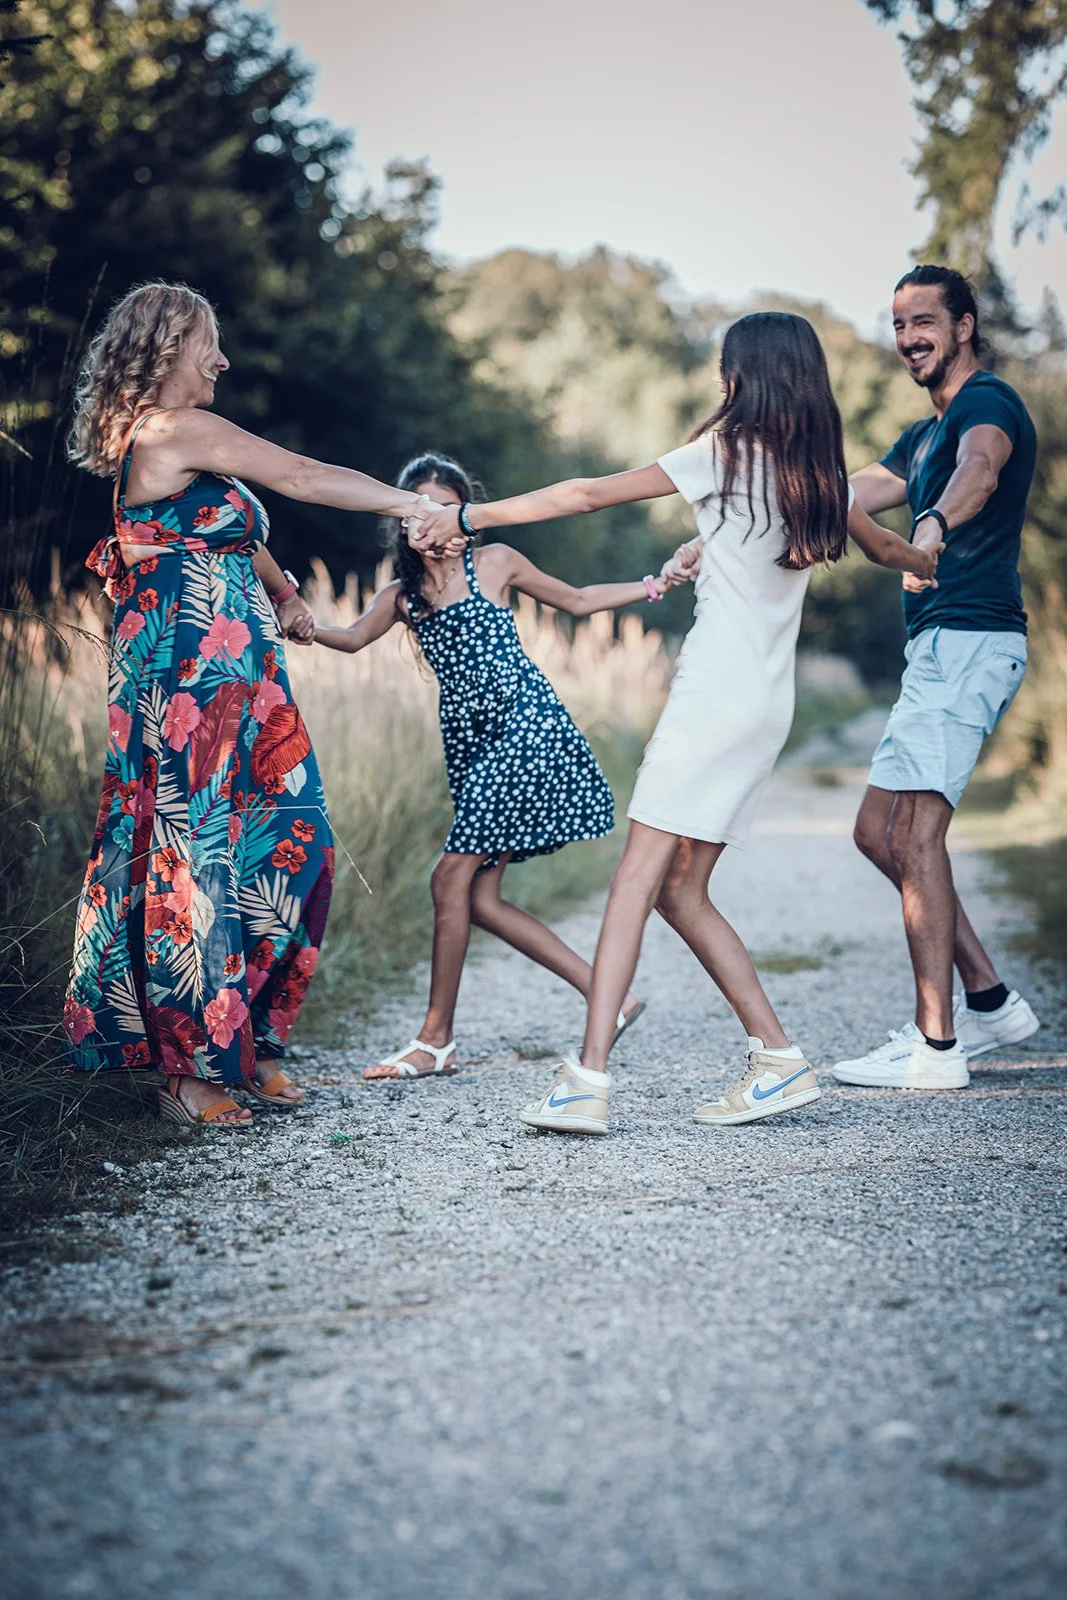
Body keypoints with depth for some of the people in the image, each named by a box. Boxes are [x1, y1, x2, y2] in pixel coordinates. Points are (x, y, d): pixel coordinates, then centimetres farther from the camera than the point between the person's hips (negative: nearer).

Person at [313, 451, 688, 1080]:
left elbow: (578, 600, 16)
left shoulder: (495, 562, 5)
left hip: (524, 724, -6)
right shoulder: (402, 594, 15)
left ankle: (437, 1039, -3)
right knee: (480, 898, 1)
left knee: (453, 875, -12)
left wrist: (656, 584, 9)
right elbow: (354, 638, -3)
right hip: (472, 742, 6)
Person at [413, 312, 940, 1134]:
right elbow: (887, 547, 33)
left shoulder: (727, 450, -3)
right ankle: (779, 1057, 9)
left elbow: (590, 494, -5)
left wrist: (469, 516, -1)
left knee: (639, 874, -10)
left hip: (717, 691, -7)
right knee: (681, 890, 11)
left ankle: (589, 1077, -17)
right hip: (769, 705, 7)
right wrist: (941, 570, 55)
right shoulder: (820, 471, 15)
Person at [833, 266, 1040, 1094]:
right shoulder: (925, 434, 25)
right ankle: (989, 999, 15)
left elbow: (979, 471, -30)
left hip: (969, 641, -10)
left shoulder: (988, 402, -7)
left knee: (914, 831, -13)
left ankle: (936, 1045, -11)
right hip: (941, 646, 10)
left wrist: (935, 523, -52)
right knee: (879, 829, 11)